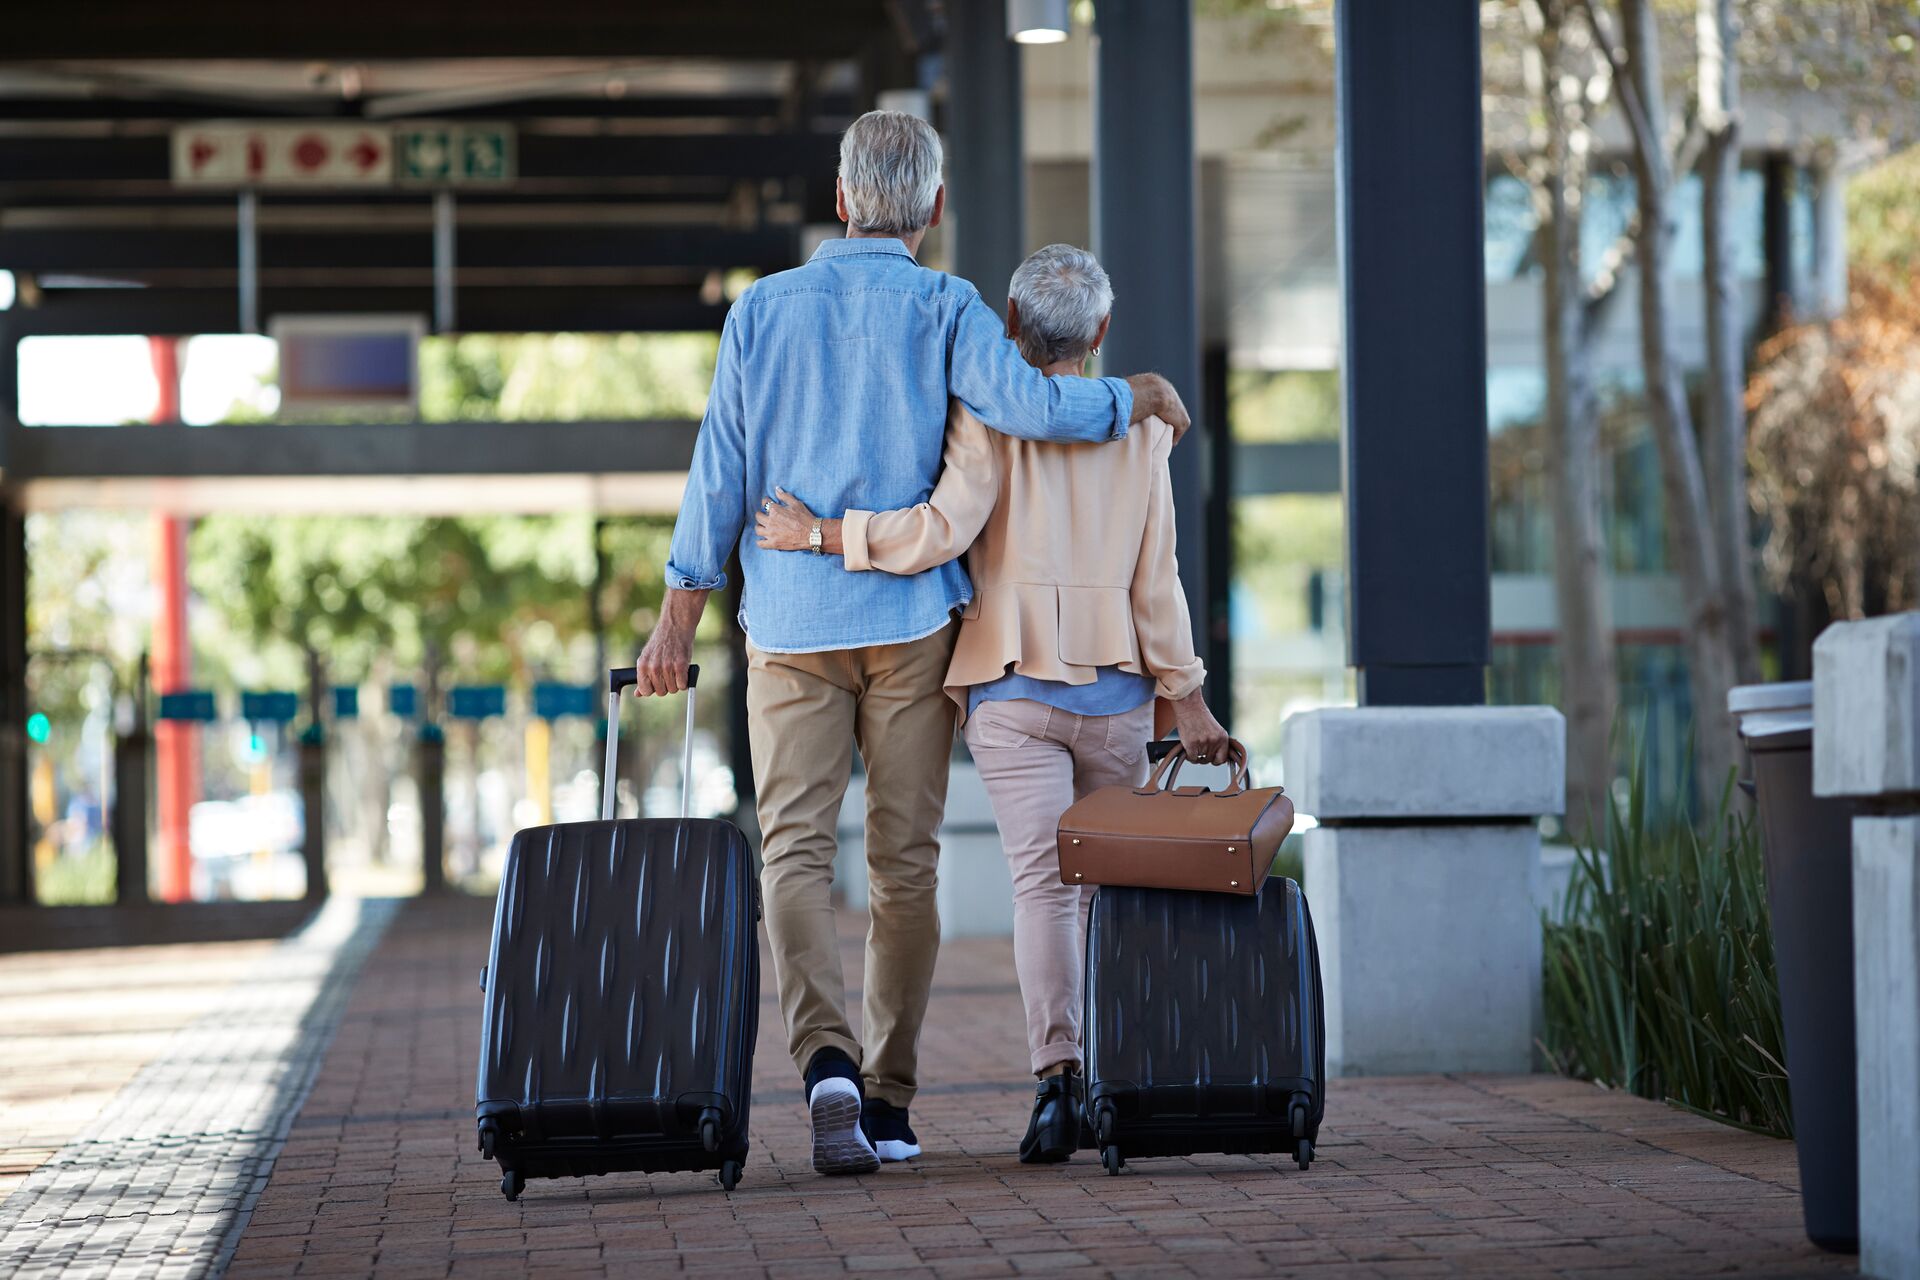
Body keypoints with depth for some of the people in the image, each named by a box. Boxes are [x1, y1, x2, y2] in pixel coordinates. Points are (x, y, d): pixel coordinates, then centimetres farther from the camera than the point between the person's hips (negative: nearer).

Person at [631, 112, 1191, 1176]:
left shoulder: (762, 309, 6)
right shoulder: (943, 309, -2)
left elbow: (719, 470, 5)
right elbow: (1027, 406, -18)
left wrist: (679, 617, 9)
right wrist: (1136, 397, 0)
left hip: (792, 621, 1)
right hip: (910, 619, -1)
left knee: (795, 848, -3)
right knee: (904, 858, 6)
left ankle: (826, 1060, -26)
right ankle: (888, 1098, 9)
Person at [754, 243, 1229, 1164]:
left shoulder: (990, 415, -5)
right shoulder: (1140, 429, 4)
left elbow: (945, 529, -19)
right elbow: (1156, 578, 3)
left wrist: (822, 534, -12)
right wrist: (1186, 698, 7)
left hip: (1013, 688, -2)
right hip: (1116, 687, 3)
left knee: (1041, 881, -8)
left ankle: (1058, 1077, -23)